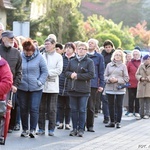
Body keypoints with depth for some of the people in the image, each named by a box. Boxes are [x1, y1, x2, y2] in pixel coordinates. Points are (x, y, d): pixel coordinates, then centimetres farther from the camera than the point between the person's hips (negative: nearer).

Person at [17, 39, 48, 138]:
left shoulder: (39, 57, -6)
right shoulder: (20, 57, -4)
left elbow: (45, 72, 0)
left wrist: (40, 82, -9)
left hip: (36, 89, -2)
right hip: (22, 88, 2)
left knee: (34, 109, -6)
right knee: (23, 109, 9)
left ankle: (32, 130, -1)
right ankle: (25, 129, 21)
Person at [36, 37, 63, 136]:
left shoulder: (58, 57, 4)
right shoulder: (42, 55, 8)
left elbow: (58, 70, -5)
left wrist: (47, 72, -12)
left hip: (53, 85, -2)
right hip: (42, 85, 2)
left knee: (52, 109, -1)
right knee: (41, 108, 3)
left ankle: (51, 129, 4)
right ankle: (41, 128, 10)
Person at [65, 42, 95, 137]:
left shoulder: (89, 62, -1)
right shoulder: (72, 61, 12)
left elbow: (91, 74, -11)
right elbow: (66, 72, 16)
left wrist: (77, 76, -13)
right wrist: (71, 74, -8)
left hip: (84, 90, -4)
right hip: (72, 89, 4)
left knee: (82, 110, -2)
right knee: (74, 110, 7)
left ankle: (81, 129, 3)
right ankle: (75, 128, 14)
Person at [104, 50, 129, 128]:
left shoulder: (123, 66, 2)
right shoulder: (109, 65, 8)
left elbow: (126, 78, 0)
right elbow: (105, 76, 8)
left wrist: (117, 80, -13)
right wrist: (109, 79, -12)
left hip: (120, 89, -2)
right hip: (109, 88, 2)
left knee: (119, 106, -1)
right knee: (111, 105, 7)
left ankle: (118, 122, 4)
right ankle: (112, 122, 15)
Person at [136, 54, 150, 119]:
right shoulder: (141, 66, 10)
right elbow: (137, 74, 9)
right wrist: (141, 78, -9)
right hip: (141, 85, 3)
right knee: (141, 101, 3)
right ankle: (141, 114, 8)